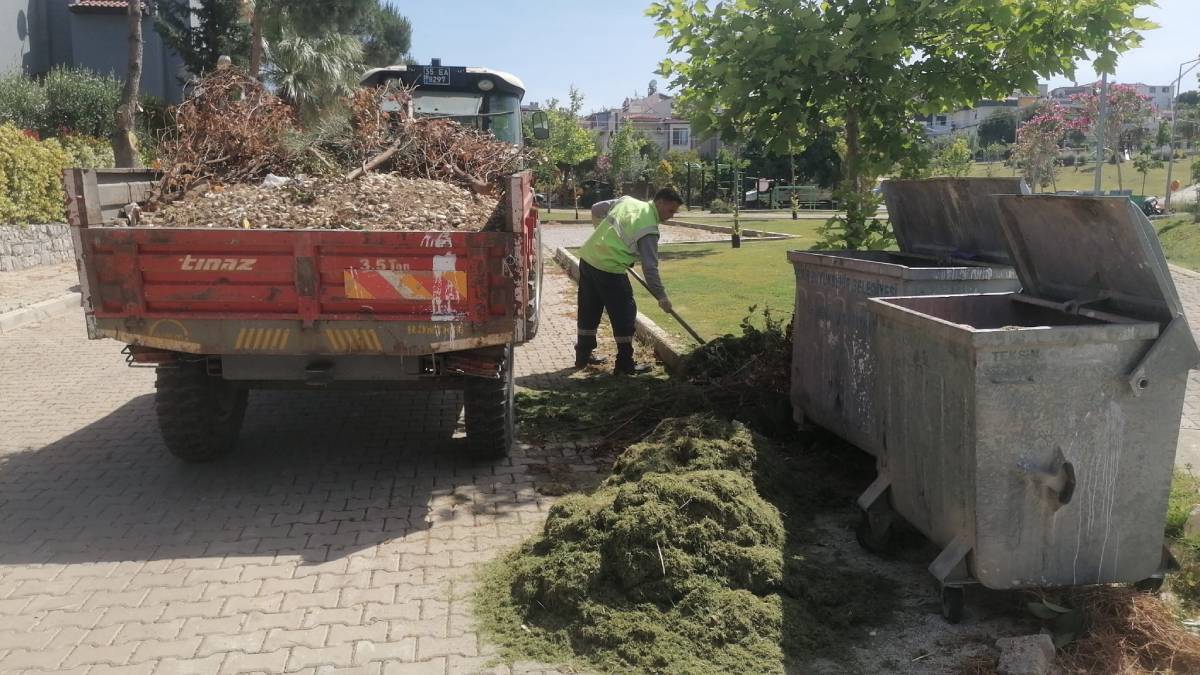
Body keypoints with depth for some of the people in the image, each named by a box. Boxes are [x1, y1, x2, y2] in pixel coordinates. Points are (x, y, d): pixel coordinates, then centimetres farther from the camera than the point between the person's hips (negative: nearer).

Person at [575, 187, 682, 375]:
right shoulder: (649, 228, -12)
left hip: (587, 258, 8)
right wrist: (662, 297, -7)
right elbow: (650, 267, -14)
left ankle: (583, 356, 31)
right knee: (624, 314, 3)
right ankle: (625, 364, 8)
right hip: (609, 270, -8)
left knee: (589, 310, 19)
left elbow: (596, 209, 20)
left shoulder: (627, 201, 9)